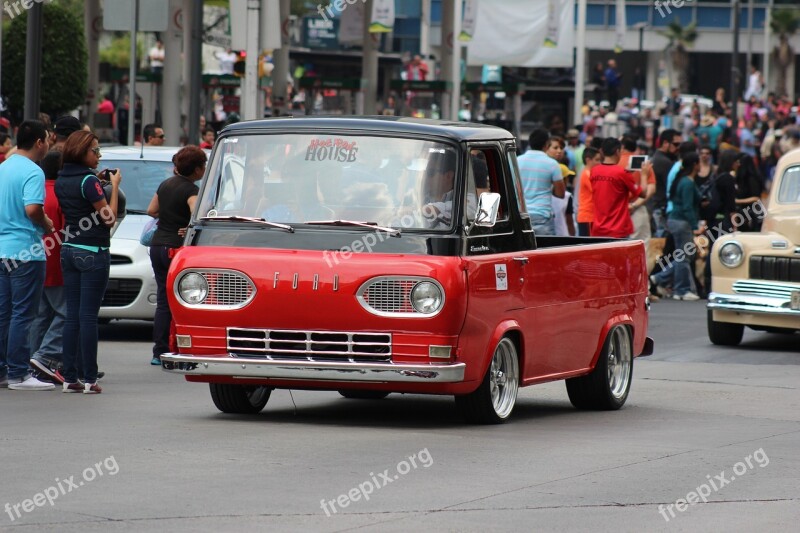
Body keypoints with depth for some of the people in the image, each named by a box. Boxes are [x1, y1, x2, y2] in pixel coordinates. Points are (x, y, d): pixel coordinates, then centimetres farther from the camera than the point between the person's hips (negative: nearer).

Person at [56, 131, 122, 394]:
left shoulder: (61, 182, 9)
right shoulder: (88, 181, -15)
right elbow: (109, 217, -12)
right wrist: (114, 186, -3)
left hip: (69, 250, 7)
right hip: (93, 252, -7)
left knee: (72, 315, 8)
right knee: (88, 316, -5)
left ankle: (69, 378, 8)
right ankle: (89, 379, -3)